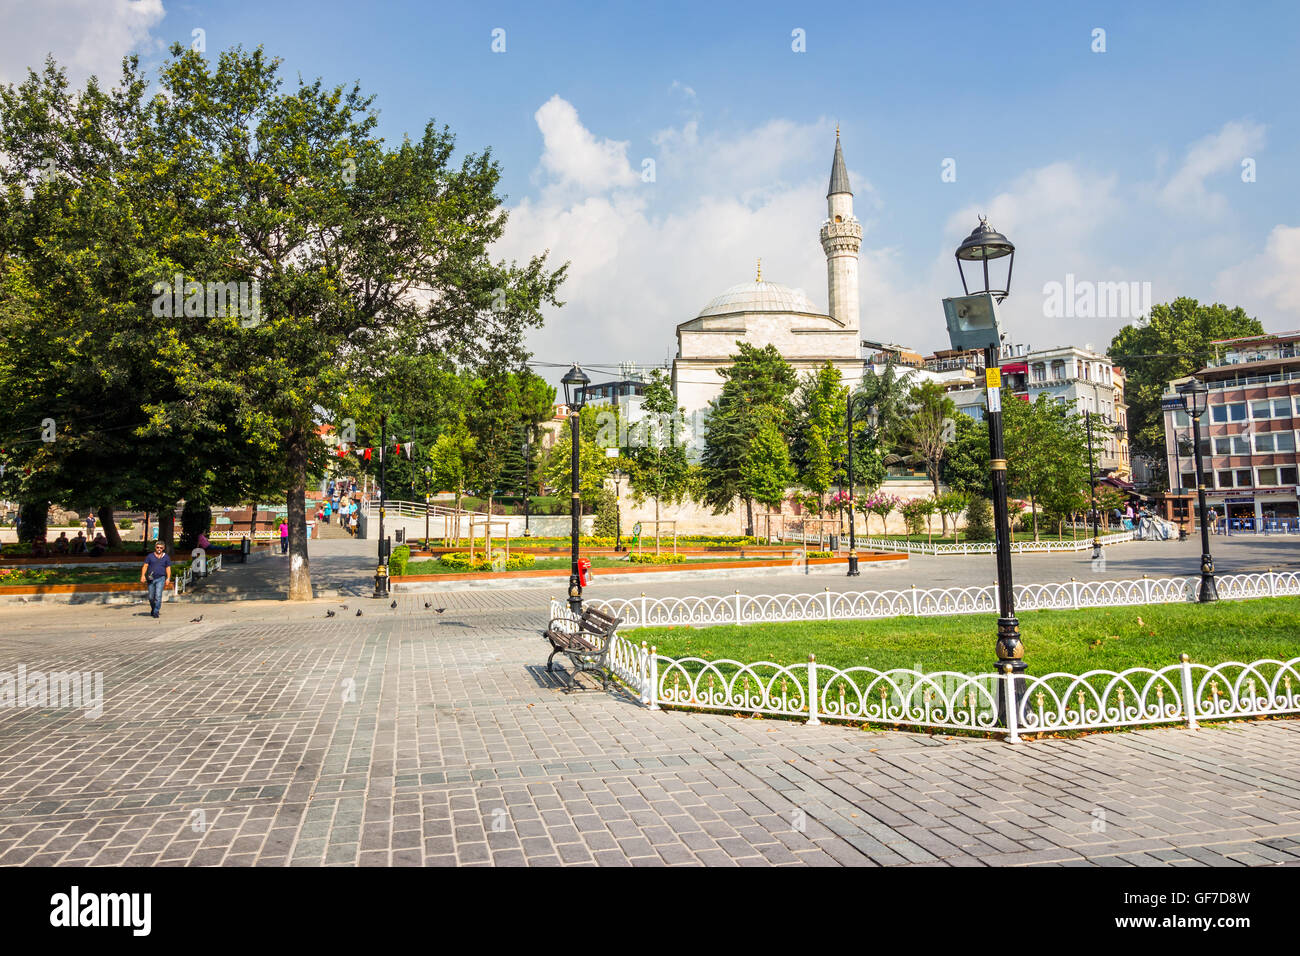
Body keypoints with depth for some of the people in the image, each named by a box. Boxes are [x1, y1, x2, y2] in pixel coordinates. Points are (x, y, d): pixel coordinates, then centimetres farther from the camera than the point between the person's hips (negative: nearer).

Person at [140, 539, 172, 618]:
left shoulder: (166, 557, 9)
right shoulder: (150, 556, 8)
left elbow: (168, 568, 8)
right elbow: (145, 566, 4)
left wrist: (168, 578, -3)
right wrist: (143, 576, -10)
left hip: (161, 578, -2)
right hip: (151, 579, 2)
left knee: (158, 595, -14)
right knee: (151, 597, 8)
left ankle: (156, 612, -10)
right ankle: (153, 608, 32)